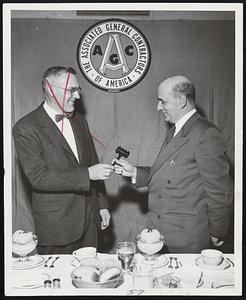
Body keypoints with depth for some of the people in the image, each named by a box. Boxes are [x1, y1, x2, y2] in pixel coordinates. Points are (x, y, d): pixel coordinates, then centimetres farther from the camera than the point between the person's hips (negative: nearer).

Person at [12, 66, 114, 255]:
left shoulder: (80, 121, 10)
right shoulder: (26, 128, -11)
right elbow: (37, 176, -20)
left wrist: (102, 205, 11)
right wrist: (87, 174, -23)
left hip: (89, 219, 6)